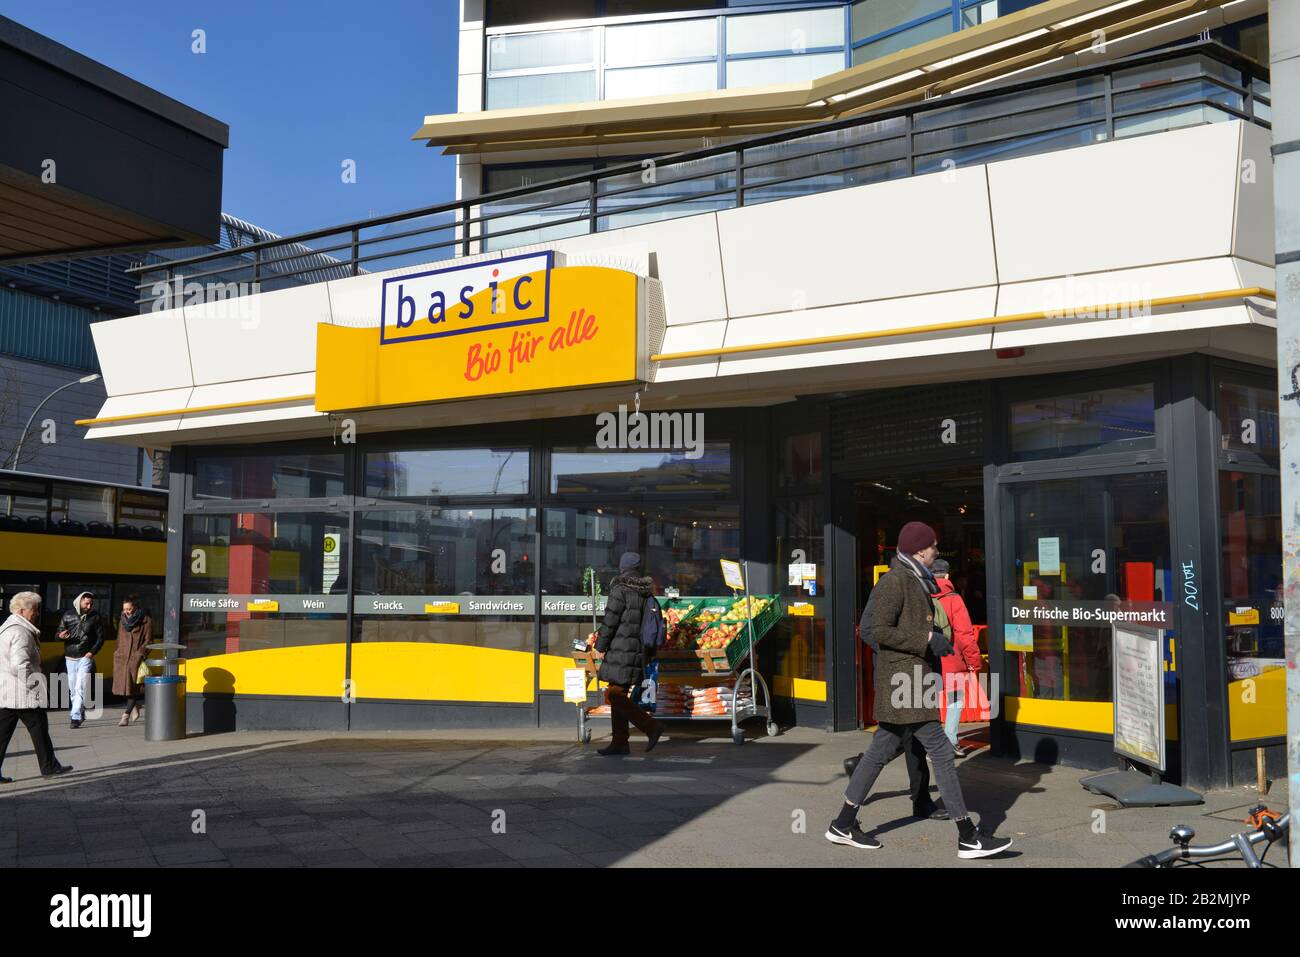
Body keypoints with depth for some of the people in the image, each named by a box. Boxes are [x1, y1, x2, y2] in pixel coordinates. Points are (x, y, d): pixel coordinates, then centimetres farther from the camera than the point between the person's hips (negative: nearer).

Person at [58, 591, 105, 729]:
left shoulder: (95, 617, 0)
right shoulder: (68, 615, 4)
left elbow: (100, 638, 4)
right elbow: (59, 633, 8)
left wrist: (92, 652, -10)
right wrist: (61, 635, -16)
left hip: (86, 657, -3)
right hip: (70, 658, 3)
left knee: (80, 688, -12)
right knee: (72, 689, 9)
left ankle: (76, 717, -11)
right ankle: (80, 711, 26)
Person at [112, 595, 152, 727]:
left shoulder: (146, 621, -3)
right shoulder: (123, 621, 15)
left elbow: (148, 641, -4)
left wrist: (140, 654, -13)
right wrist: (118, 654, 13)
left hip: (136, 658, -5)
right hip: (122, 658, 6)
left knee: (134, 686, -8)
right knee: (125, 685, 6)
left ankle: (126, 715, -7)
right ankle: (135, 707, 29)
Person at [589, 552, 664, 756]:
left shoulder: (620, 589, -10)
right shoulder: (646, 592, 13)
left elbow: (610, 620, -12)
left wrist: (601, 645, -2)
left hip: (621, 649, -8)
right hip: (638, 651, 8)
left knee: (614, 696, -7)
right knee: (619, 695, 12)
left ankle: (650, 726, -13)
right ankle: (620, 743, 12)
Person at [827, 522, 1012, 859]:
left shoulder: (913, 581, 17)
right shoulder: (894, 581, -14)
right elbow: (879, 630, -19)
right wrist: (927, 640, -19)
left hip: (914, 676, 10)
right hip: (905, 678, -10)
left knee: (882, 750, 12)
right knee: (940, 750, -7)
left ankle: (843, 825, 19)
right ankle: (968, 837, -1)